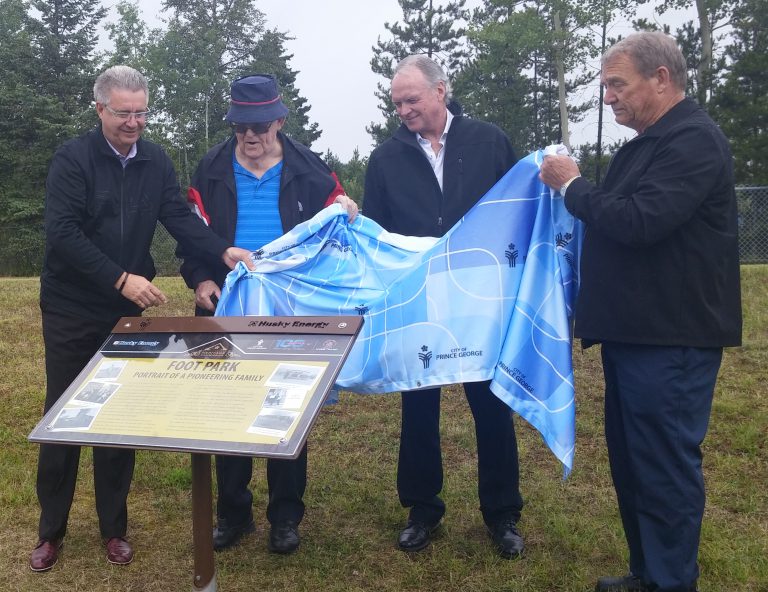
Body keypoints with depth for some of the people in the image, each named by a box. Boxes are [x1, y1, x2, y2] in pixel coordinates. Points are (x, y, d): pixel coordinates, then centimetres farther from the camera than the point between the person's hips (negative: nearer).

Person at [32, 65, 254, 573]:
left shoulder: (157, 162, 2)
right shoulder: (72, 159, -12)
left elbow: (180, 218, -6)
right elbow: (63, 232, -21)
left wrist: (224, 251, -24)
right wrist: (121, 278, -29)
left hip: (127, 311, 3)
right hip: (71, 310, -3)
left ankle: (114, 527, 23)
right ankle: (51, 530, 21)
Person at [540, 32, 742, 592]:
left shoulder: (694, 140, -15)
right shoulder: (647, 143, 17)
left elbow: (638, 221, -25)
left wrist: (572, 185, -13)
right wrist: (575, 190, 7)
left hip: (670, 338, -10)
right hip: (636, 332, 10)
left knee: (666, 465, -2)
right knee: (632, 460, 16)